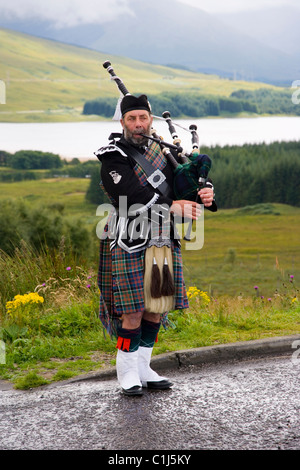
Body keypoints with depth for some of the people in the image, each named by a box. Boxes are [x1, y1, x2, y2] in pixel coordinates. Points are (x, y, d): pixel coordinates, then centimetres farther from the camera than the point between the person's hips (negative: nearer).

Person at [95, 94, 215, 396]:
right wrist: (173, 207, -23)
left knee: (157, 308, 10)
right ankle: (127, 373, 11)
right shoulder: (113, 157, -7)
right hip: (130, 246, -6)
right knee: (133, 313, -4)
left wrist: (203, 194, -10)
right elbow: (132, 195, -20)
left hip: (164, 244, 6)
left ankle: (143, 368, 22)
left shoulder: (162, 152, 13)